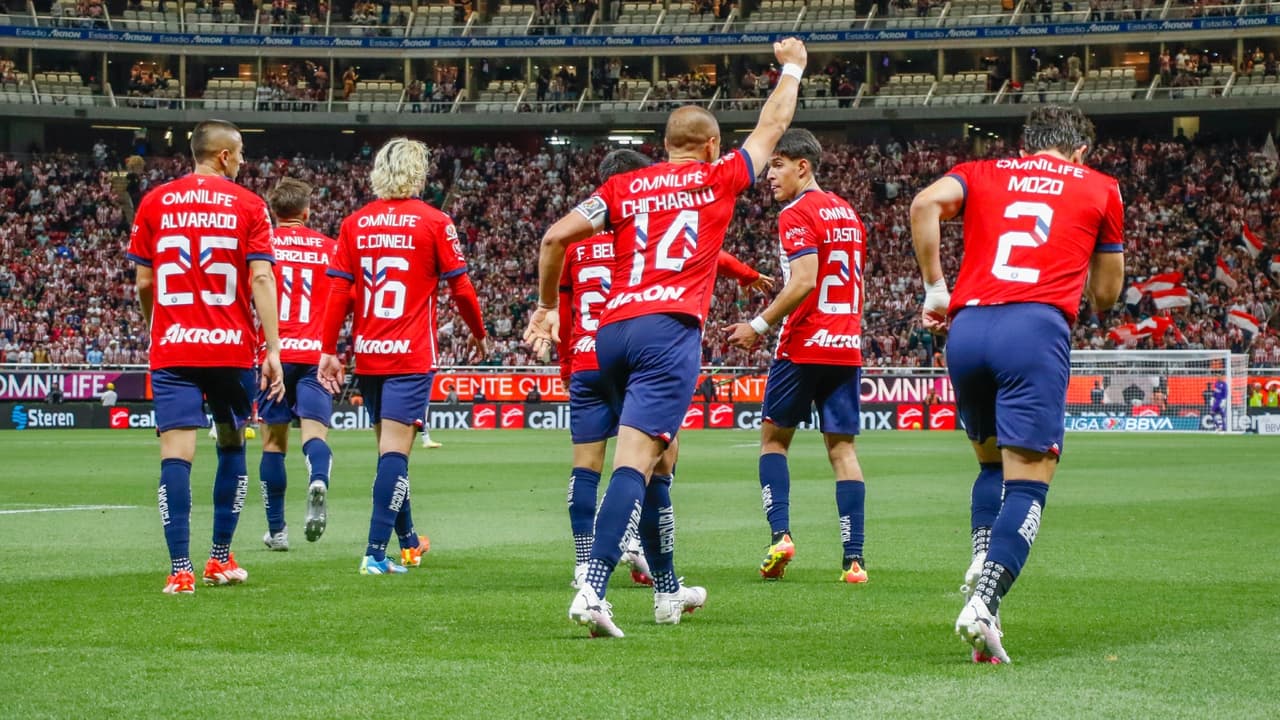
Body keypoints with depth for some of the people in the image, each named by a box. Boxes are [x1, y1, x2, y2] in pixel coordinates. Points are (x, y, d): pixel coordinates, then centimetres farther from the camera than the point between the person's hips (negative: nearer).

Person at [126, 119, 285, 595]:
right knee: (231, 446, 17)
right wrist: (273, 350, -9)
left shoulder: (154, 204, 5)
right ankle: (220, 560, 20)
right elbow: (261, 279, -8)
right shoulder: (248, 206, 0)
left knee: (176, 452, -5)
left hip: (172, 347, 0)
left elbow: (143, 282, 7)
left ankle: (180, 569, -14)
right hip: (232, 348, 0)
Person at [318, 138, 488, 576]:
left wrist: (329, 351, 5)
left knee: (389, 447, 17)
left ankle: (408, 541, 29)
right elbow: (460, 288, 0)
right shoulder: (433, 222, -3)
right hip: (410, 357, -4)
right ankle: (376, 551, -15)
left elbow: (339, 293, 2)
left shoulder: (355, 224, 5)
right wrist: (479, 334, 15)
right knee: (394, 450, -7)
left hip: (368, 355, 4)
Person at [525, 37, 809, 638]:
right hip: (669, 328, -5)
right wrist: (791, 67, 42)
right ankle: (592, 590, -30)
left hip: (612, 330, 5)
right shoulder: (718, 178, 10)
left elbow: (556, 236, 8)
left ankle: (667, 589, 31)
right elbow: (772, 126, 25)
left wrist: (547, 306, 21)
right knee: (635, 459, -15)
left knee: (652, 459, 20)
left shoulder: (624, 188, 16)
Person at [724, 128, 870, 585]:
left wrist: (759, 325, -14)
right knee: (842, 448, 4)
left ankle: (780, 534, -7)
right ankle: (854, 558, -4)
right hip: (847, 347, 6)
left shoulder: (797, 215, -9)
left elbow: (805, 281, -20)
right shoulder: (847, 214, 16)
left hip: (805, 345, -6)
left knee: (774, 439, 8)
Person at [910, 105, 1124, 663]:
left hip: (967, 328, 3)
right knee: (1027, 482, -6)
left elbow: (926, 203, 1)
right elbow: (1105, 294, 24)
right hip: (1036, 329, -3)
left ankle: (982, 561, -2)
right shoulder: (1100, 188, 21)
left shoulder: (984, 173, 23)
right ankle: (983, 602, -26)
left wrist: (934, 288, 7)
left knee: (992, 462, 23)